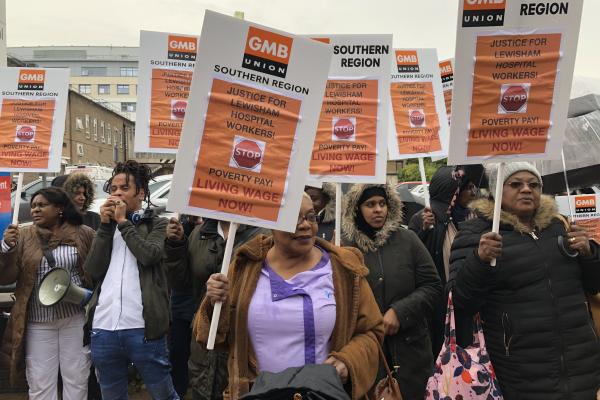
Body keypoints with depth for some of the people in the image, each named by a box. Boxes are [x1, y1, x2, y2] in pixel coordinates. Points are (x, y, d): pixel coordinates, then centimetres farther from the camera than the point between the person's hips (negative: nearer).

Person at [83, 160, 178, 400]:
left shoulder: (157, 224, 6)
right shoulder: (106, 227, 16)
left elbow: (149, 255, -15)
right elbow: (92, 270, 2)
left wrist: (123, 221, -4)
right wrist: (106, 225, -1)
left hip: (142, 328, -4)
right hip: (103, 329, 4)